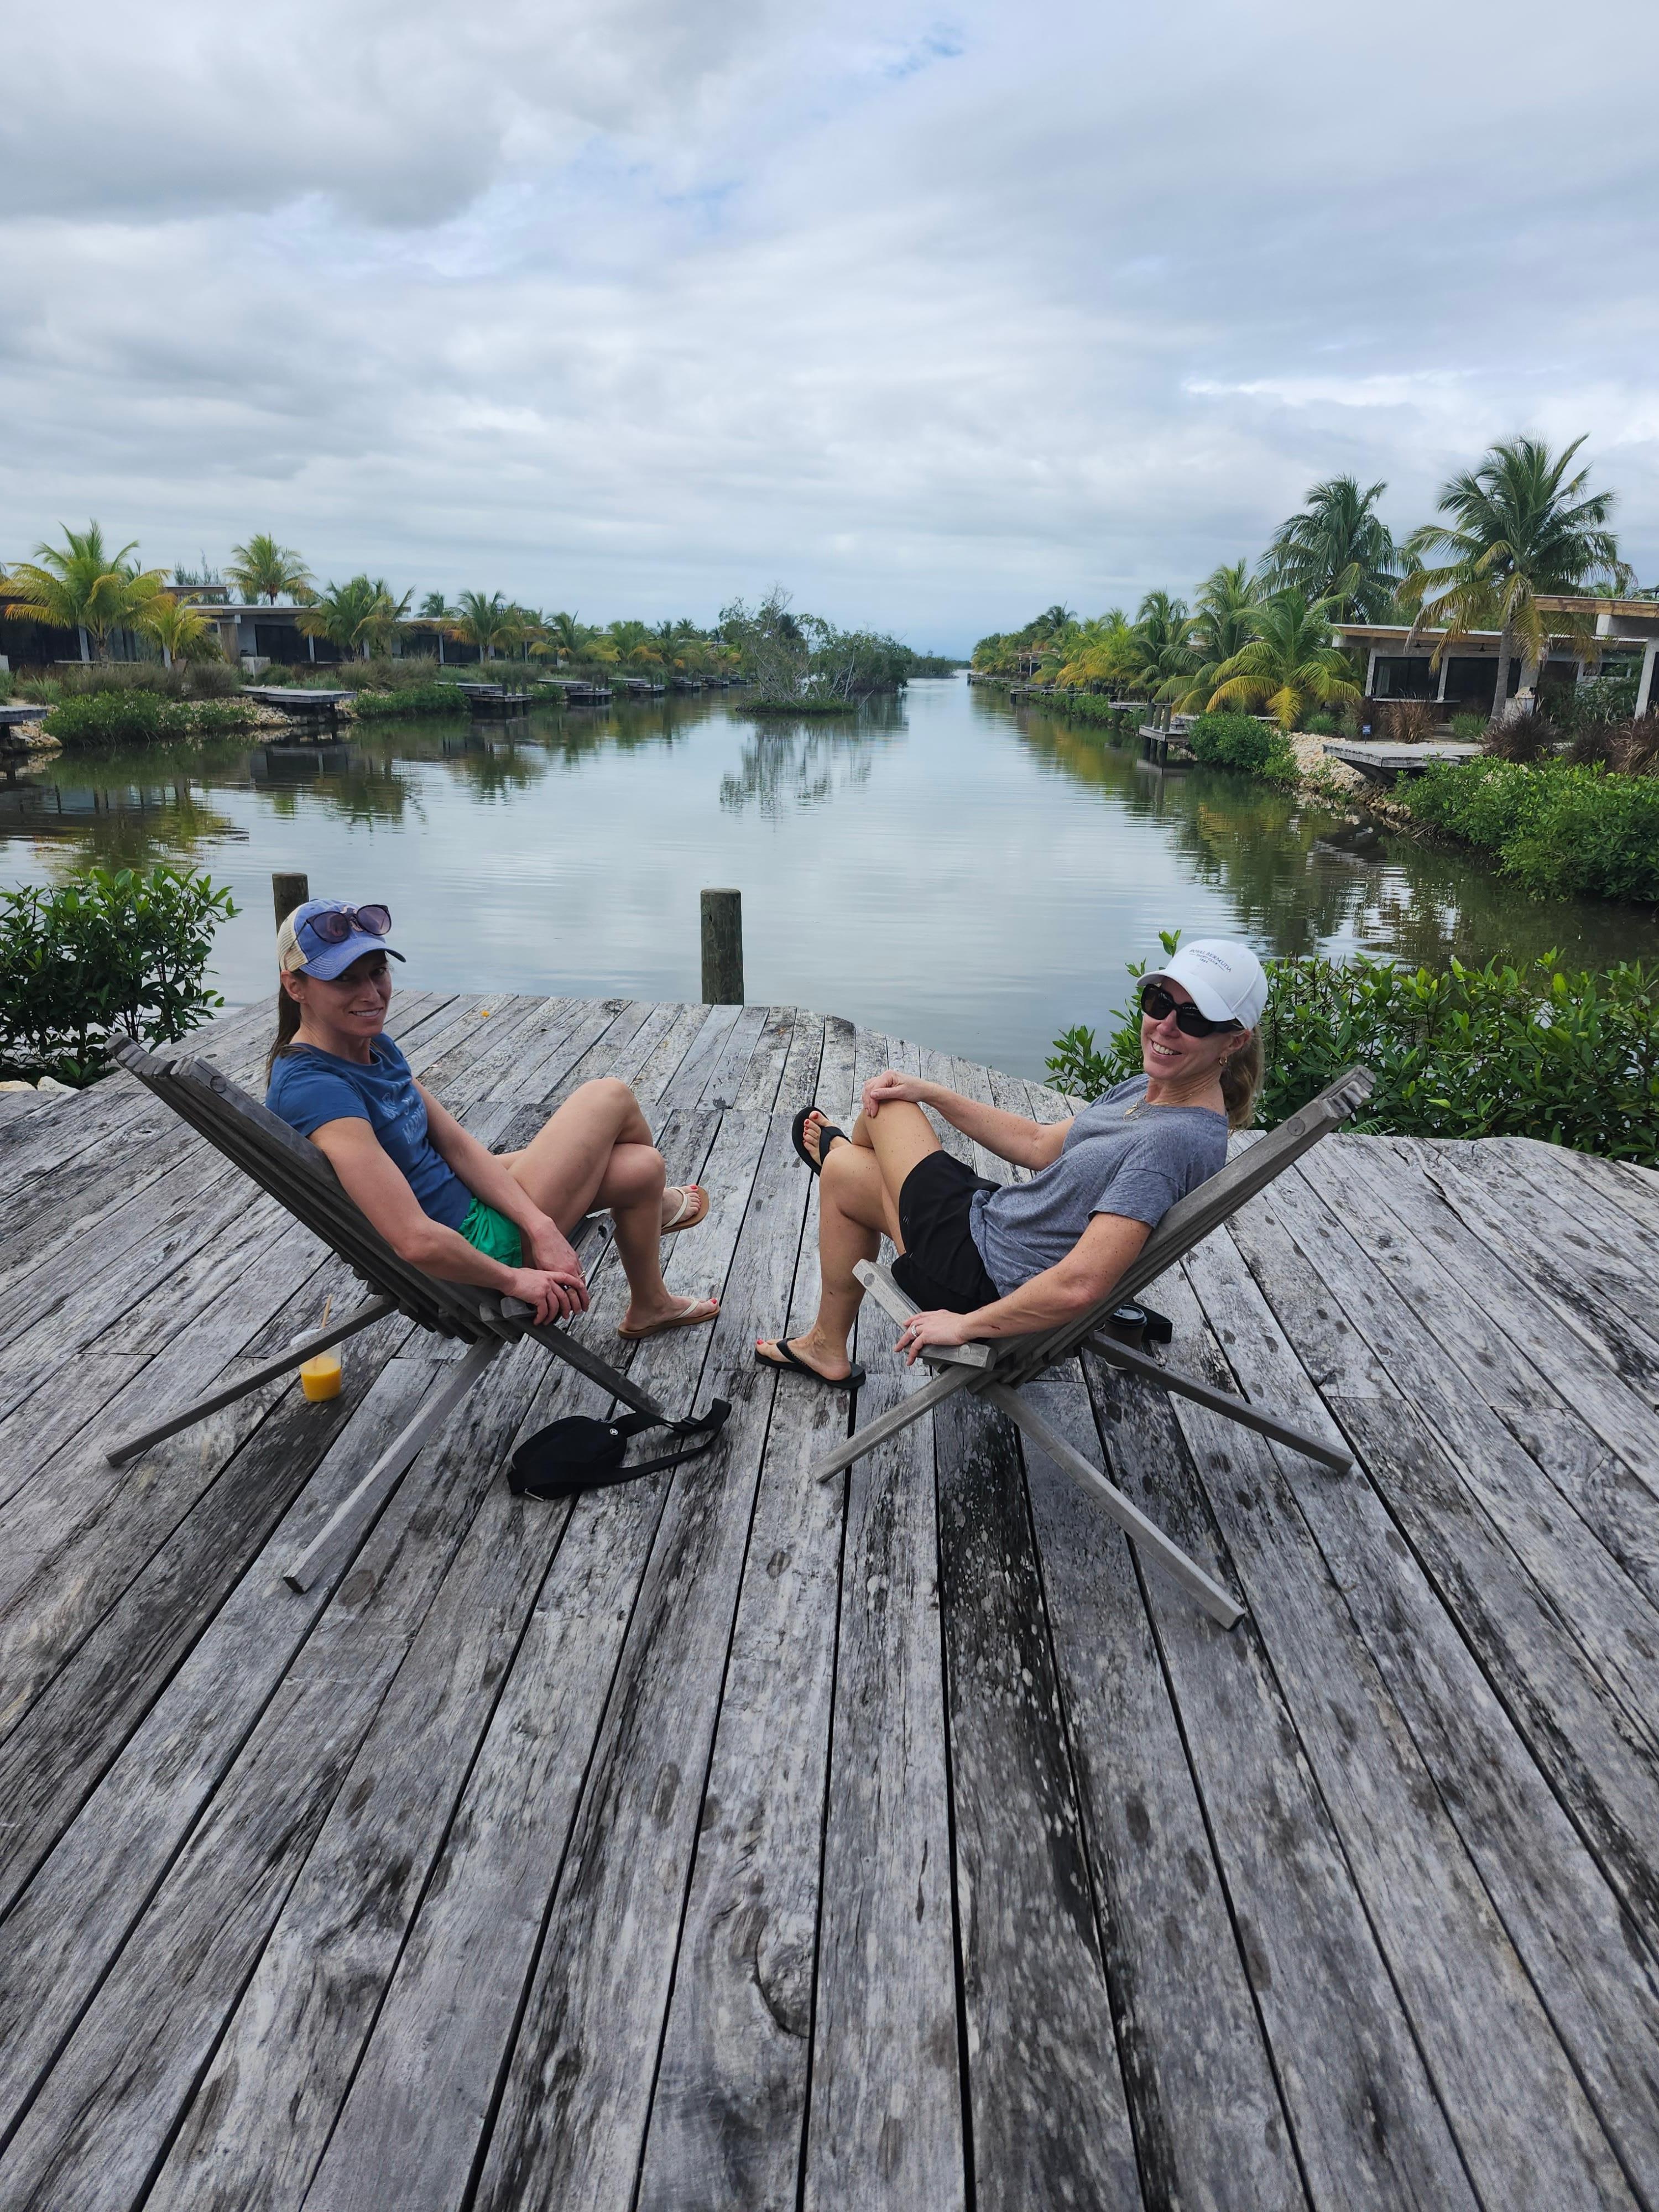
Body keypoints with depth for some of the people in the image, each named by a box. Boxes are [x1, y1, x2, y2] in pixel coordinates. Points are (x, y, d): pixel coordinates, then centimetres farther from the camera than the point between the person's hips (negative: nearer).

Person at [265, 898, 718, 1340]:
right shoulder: (315, 1088, -31)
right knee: (612, 1097, 2)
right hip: (475, 1248, -9)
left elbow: (458, 1145, -1)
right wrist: (512, 1278, -22)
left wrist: (540, 1225, -13)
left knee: (643, 1167, 12)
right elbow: (417, 1241, -36)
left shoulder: (372, 1045, 0)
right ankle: (655, 1205, 37)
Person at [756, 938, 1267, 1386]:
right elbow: (1040, 1145, 11)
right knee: (888, 1100, 13)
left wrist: (964, 1323, -25)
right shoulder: (1152, 1088, -1)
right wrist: (930, 1093, 9)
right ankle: (844, 1153, 49)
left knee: (843, 1173, 11)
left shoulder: (1180, 1138, -30)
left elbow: (1078, 1286, -36)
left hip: (989, 1281, -8)